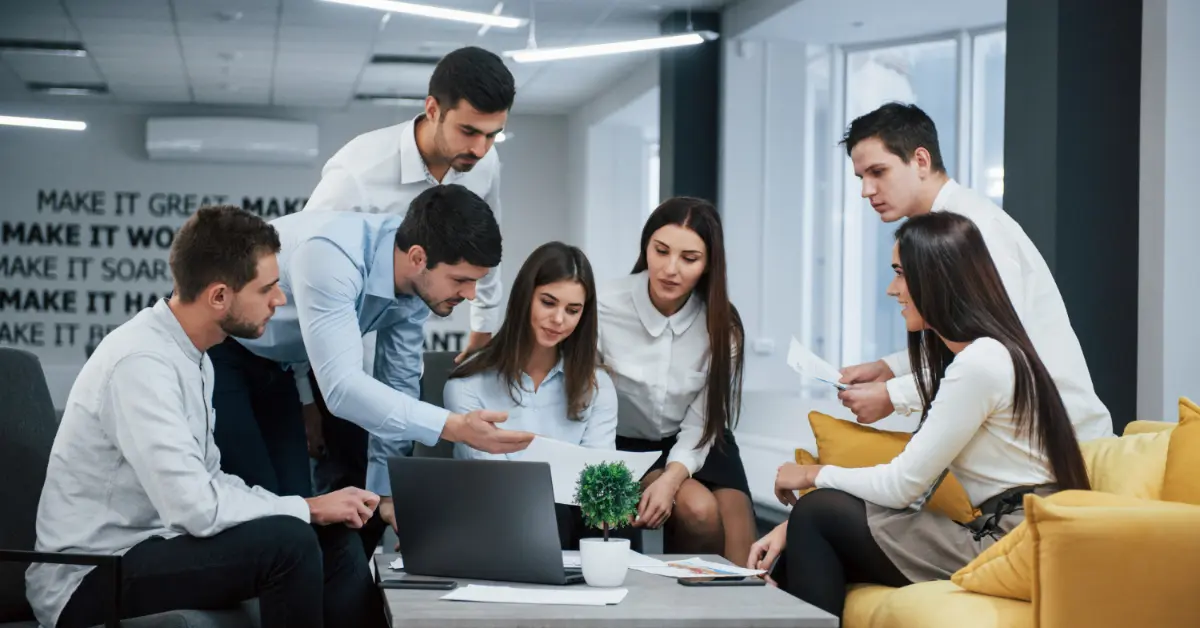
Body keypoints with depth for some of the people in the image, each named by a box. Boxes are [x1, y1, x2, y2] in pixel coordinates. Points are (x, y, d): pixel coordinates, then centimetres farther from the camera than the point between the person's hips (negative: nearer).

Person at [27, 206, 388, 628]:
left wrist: (307, 508, -3)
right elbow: (196, 507, -29)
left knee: (335, 539, -2)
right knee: (287, 542, -24)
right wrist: (307, 508, -15)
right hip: (92, 579, -9)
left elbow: (208, 479, 12)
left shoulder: (190, 355, 7)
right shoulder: (142, 363, -23)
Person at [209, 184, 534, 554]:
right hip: (213, 349, -7)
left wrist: (387, 493, 0)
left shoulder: (416, 285, -12)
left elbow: (399, 386, 0)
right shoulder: (331, 256, -36)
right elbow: (342, 386, -42)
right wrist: (454, 427, -49)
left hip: (274, 365, 7)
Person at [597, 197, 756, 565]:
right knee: (699, 510, -26)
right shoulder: (605, 307, -20)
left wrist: (671, 479, -30)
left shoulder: (723, 326, -10)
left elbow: (702, 423, -11)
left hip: (695, 446, 3)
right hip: (625, 446, -2)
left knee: (739, 556, -17)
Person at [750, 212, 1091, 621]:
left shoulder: (980, 363, -17)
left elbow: (902, 486, -14)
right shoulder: (960, 354, 14)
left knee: (819, 514, -8)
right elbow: (913, 485, 10)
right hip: (998, 536, 9)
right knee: (812, 527, 3)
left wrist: (814, 475, 3)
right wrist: (795, 527, 2)